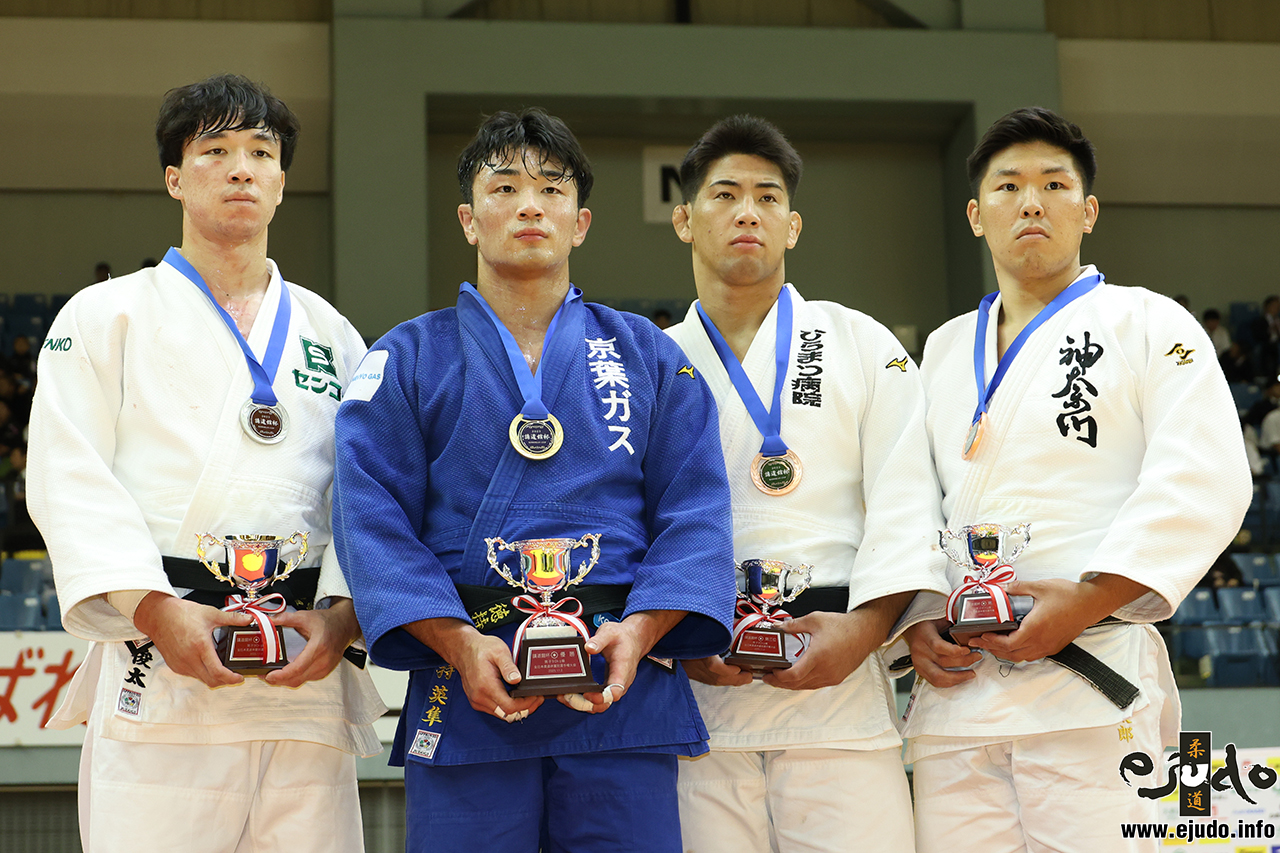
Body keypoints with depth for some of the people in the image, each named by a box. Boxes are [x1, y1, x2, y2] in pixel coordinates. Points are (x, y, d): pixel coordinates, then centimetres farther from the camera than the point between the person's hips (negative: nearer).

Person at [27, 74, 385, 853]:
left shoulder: (331, 334, 18)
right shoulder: (108, 315, 9)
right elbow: (71, 481, -2)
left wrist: (343, 614, -6)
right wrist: (154, 609, -15)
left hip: (307, 668, 3)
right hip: (155, 666, -3)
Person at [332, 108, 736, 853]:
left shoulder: (649, 358, 13)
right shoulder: (410, 360, 9)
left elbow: (693, 510, 5)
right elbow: (373, 518, -1)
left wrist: (640, 630, -13)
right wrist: (457, 642, -15)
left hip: (622, 686, 1)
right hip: (466, 688, -1)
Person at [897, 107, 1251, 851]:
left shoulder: (1149, 326, 5)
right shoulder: (945, 350, 21)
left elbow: (1203, 484, -7)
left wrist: (1087, 600, -17)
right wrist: (916, 621, 3)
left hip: (1092, 685, -4)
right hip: (955, 686, 4)